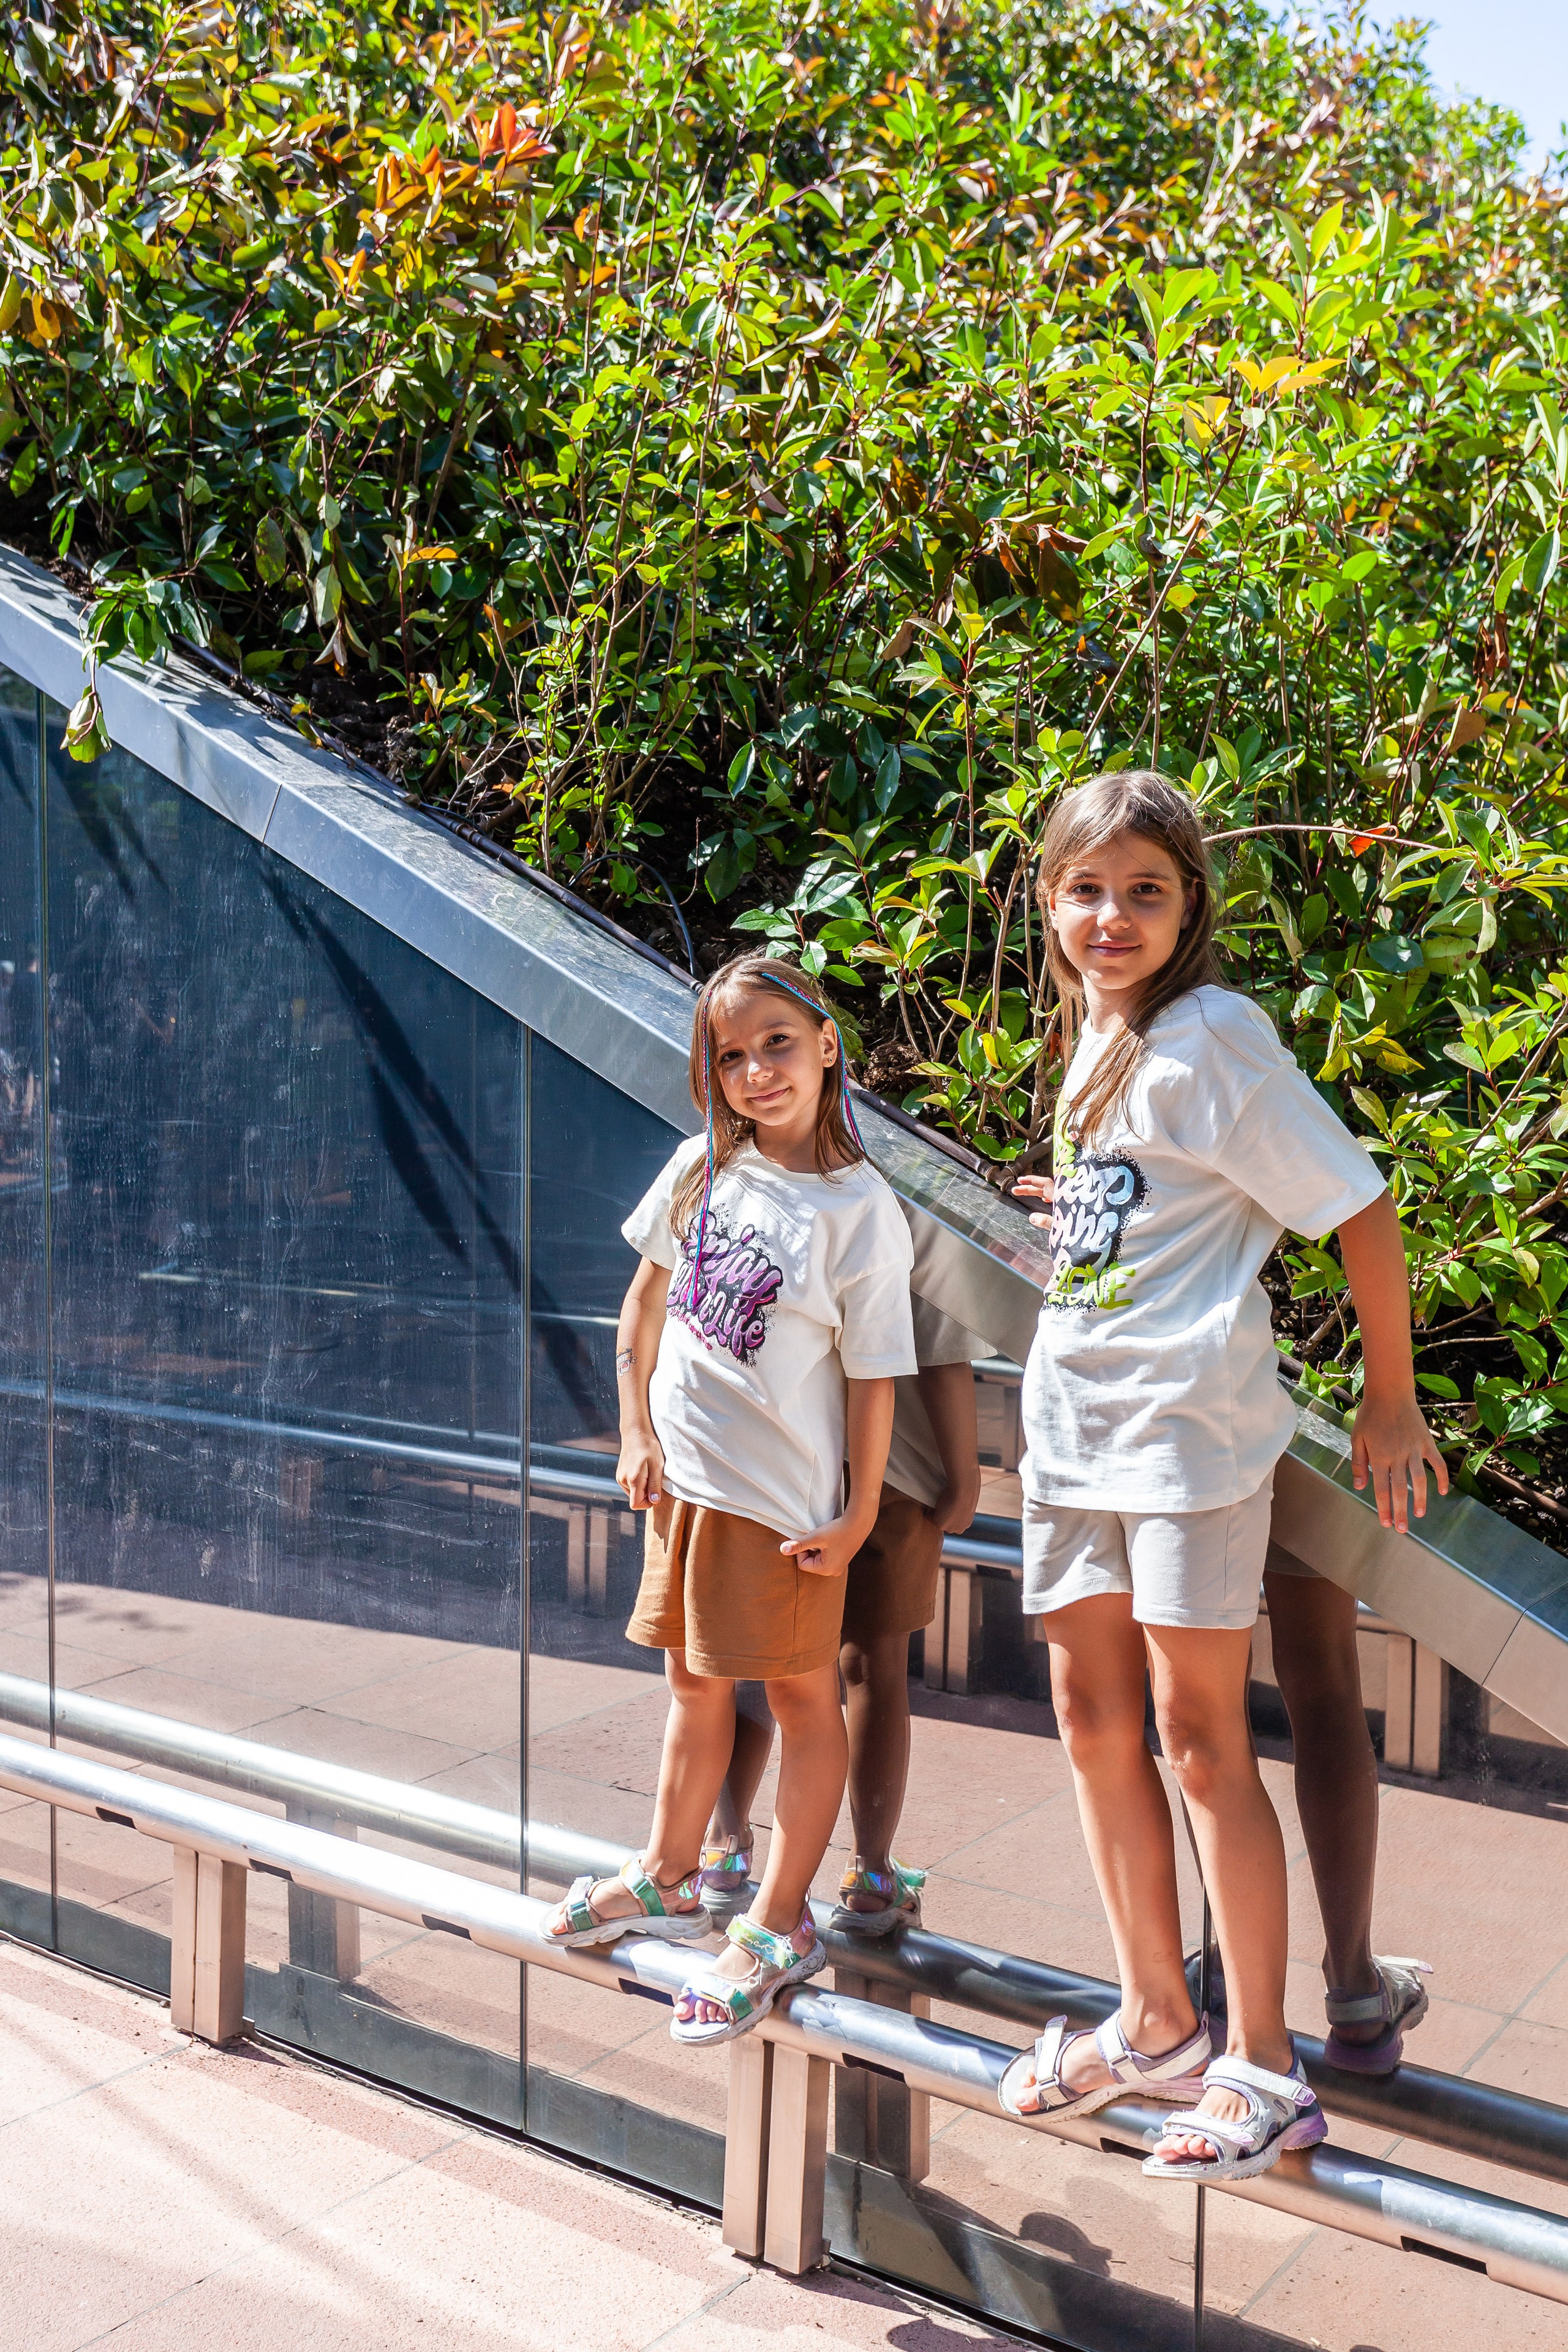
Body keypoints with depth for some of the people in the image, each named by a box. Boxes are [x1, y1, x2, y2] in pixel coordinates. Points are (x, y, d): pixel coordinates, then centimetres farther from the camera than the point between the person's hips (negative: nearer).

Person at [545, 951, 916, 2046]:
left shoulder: (860, 1209, -15)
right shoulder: (703, 1166, -1)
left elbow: (873, 1375, -12)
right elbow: (647, 1299, 9)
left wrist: (859, 1517, -12)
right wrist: (637, 1431, 5)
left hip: (783, 1495, -5)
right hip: (684, 1469, 6)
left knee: (803, 1692, 9)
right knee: (695, 1682, 21)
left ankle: (778, 1924, 22)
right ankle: (668, 1877, 39)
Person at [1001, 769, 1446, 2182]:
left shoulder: (1213, 1036, -13)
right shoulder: (1093, 1039, 12)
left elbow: (1360, 1211, -12)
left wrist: (1392, 1401, -8)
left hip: (1186, 1421, -8)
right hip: (1072, 1417, 8)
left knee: (1202, 1741, -2)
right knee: (1094, 1716, 12)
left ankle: (1263, 2072, 13)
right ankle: (1156, 2023, 28)